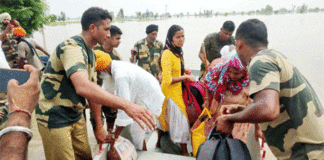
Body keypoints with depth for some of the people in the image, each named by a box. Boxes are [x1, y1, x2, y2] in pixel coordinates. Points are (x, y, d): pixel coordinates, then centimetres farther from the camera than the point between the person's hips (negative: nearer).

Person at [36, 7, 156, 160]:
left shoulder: (90, 54, 8)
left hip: (76, 116, 9)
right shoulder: (72, 47, -24)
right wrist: (126, 105, -49)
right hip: (54, 118, -9)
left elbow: (93, 91, 10)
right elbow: (83, 87, -43)